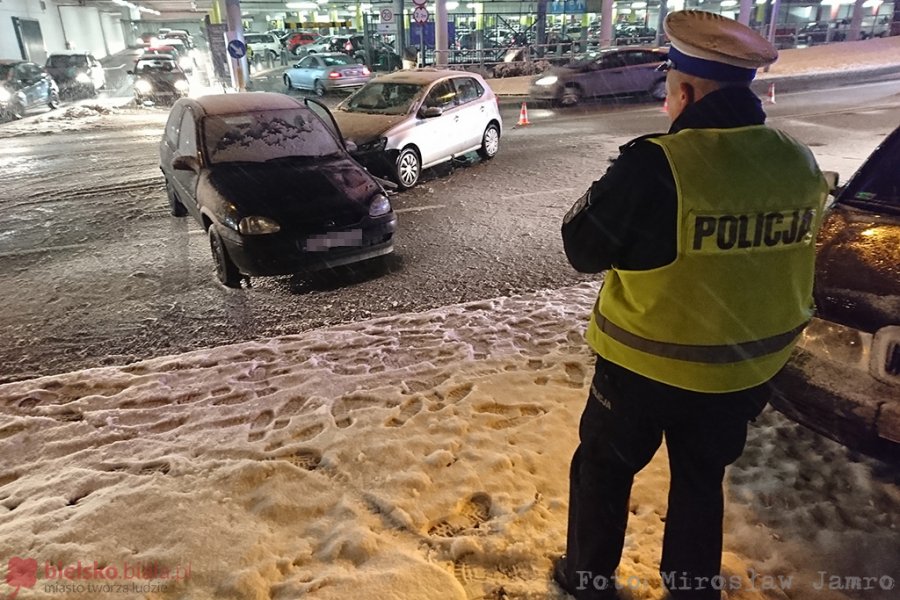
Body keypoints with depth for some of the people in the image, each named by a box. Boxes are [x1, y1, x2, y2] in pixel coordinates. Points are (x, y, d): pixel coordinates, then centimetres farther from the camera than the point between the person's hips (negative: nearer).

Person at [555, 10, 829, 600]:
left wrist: (614, 189, -1)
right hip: (746, 365, 5)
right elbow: (784, 254, 10)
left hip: (649, 365, -5)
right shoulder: (800, 163, -4)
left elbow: (582, 247, -14)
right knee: (702, 479, 23)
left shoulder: (656, 166, -25)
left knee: (603, 467, 18)